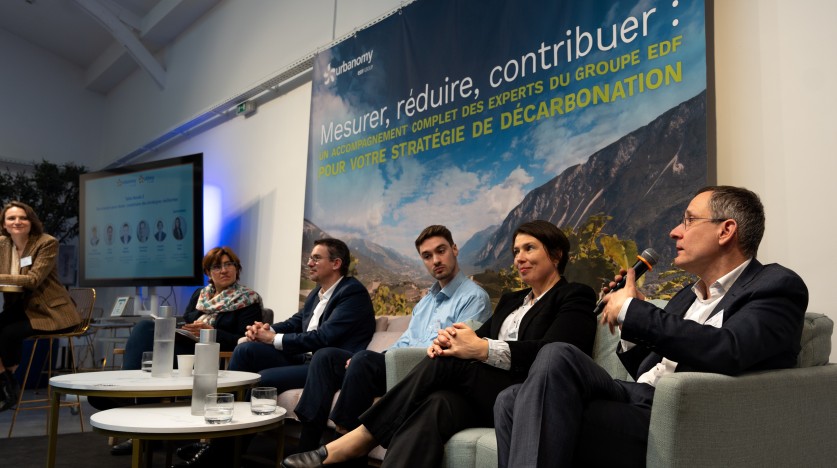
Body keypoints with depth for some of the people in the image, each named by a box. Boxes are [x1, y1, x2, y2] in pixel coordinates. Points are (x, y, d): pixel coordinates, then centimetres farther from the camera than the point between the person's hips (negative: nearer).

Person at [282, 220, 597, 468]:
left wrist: (483, 349, -25)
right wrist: (448, 341, -12)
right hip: (481, 396, 5)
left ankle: (357, 440, -23)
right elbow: (478, 338, 13)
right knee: (436, 406, -30)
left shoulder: (576, 298, 5)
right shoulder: (511, 300, 27)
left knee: (449, 362, -27)